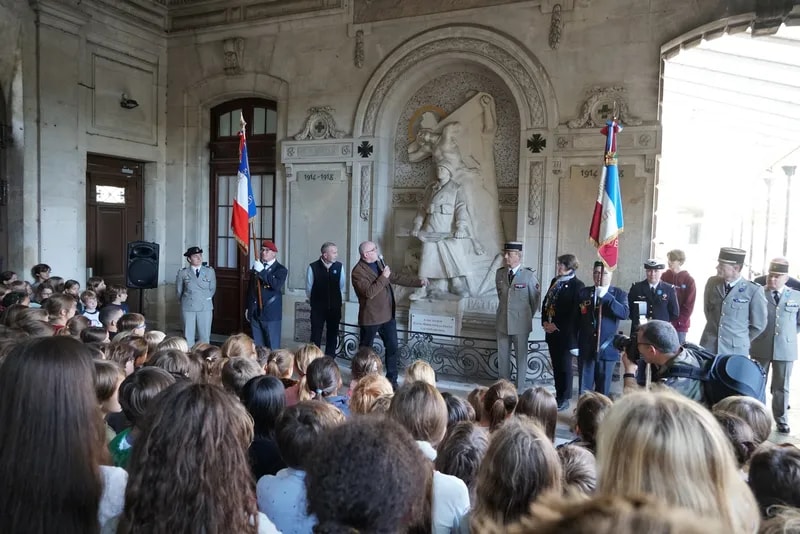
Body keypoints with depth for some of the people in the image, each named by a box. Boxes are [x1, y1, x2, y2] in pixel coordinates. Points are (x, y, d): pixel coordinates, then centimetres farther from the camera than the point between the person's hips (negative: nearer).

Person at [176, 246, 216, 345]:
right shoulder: (183, 273, 0)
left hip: (205, 307, 1)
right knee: (188, 335, 4)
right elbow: (179, 290, 11)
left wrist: (206, 298, 9)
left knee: (205, 336, 3)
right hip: (188, 307, 0)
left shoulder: (210, 271, 2)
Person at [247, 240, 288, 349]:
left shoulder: (280, 269, -3)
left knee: (273, 347, 0)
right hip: (255, 313, 5)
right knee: (257, 347, 10)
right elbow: (250, 288, 19)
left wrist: (262, 271, -22)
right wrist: (248, 307, 17)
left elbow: (277, 285, -22)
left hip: (271, 314, -5)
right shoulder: (256, 267, 13)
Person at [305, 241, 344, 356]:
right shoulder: (313, 267, -13)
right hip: (317, 308, -2)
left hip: (335, 307, 3)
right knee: (316, 335, 4)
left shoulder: (339, 266, -5)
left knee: (333, 334, 11)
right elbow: (308, 288, -1)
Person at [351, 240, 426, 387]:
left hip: (388, 315, 7)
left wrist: (418, 282, 11)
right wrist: (383, 277, -24)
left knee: (392, 347, 9)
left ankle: (392, 379, 20)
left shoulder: (379, 263, 9)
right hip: (370, 318, -7)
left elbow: (396, 277, 15)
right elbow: (369, 292, -28)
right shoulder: (358, 272, -18)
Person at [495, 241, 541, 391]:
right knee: (502, 356, 11)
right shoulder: (499, 273, 2)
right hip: (502, 322, 4)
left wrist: (529, 316, 10)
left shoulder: (529, 275, -11)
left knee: (521, 356, 8)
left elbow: (535, 299, 1)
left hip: (520, 323, -4)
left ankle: (519, 388, 19)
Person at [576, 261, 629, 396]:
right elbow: (576, 319, 8)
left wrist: (606, 296, -22)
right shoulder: (584, 293, 7)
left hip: (607, 350, -1)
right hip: (586, 349, 1)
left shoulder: (619, 294, 3)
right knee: (583, 391, 2)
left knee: (603, 392, 7)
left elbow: (625, 313, -15)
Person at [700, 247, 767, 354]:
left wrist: (742, 340, 9)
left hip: (735, 350, -3)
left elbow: (758, 325, -1)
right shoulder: (712, 282, 2)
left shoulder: (753, 290, -11)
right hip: (709, 346, 4)